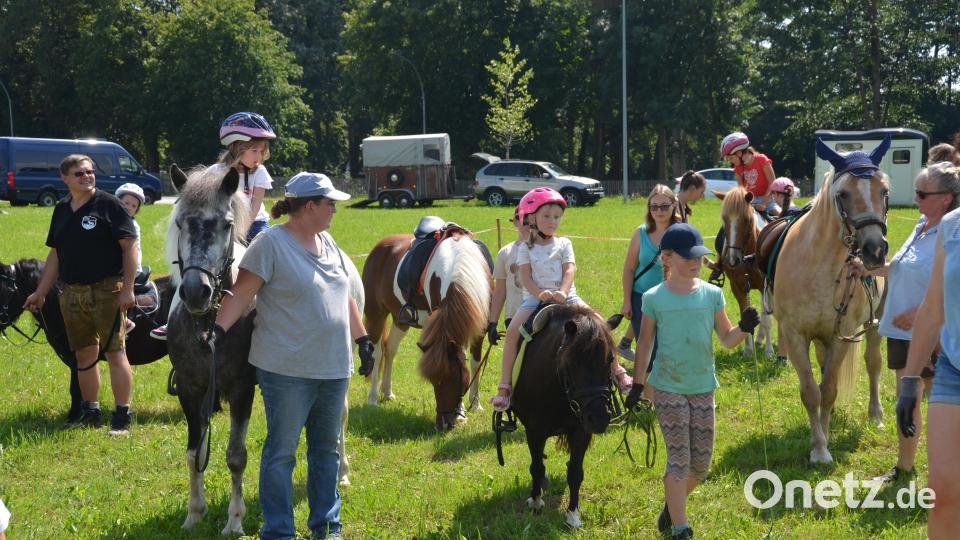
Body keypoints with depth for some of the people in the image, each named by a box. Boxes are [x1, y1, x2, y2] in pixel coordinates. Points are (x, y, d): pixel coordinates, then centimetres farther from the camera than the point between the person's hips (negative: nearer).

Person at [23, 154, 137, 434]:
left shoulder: (108, 204, -6)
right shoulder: (62, 210, 13)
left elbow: (129, 246, -10)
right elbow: (55, 254, 19)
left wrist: (127, 288, -17)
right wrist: (40, 293, 16)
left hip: (106, 291, -6)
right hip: (71, 293, 6)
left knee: (115, 352, -6)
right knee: (84, 355, 13)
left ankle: (123, 415, -2)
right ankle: (90, 413, 23)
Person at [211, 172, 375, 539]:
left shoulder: (328, 243, 11)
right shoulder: (271, 244, -12)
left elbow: (345, 297, 20)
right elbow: (240, 294, -14)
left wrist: (362, 339, 21)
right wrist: (218, 330, -27)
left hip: (333, 368, 7)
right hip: (287, 370, -7)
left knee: (327, 450, 15)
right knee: (281, 452, 1)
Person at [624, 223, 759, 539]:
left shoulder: (712, 294, 0)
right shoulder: (654, 299, -5)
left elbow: (727, 339, 4)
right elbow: (644, 344, 3)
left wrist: (745, 328, -17)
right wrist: (636, 385, 3)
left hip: (703, 388, 3)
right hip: (668, 389, -3)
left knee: (701, 462, 6)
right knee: (679, 460, -6)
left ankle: (673, 504, 33)